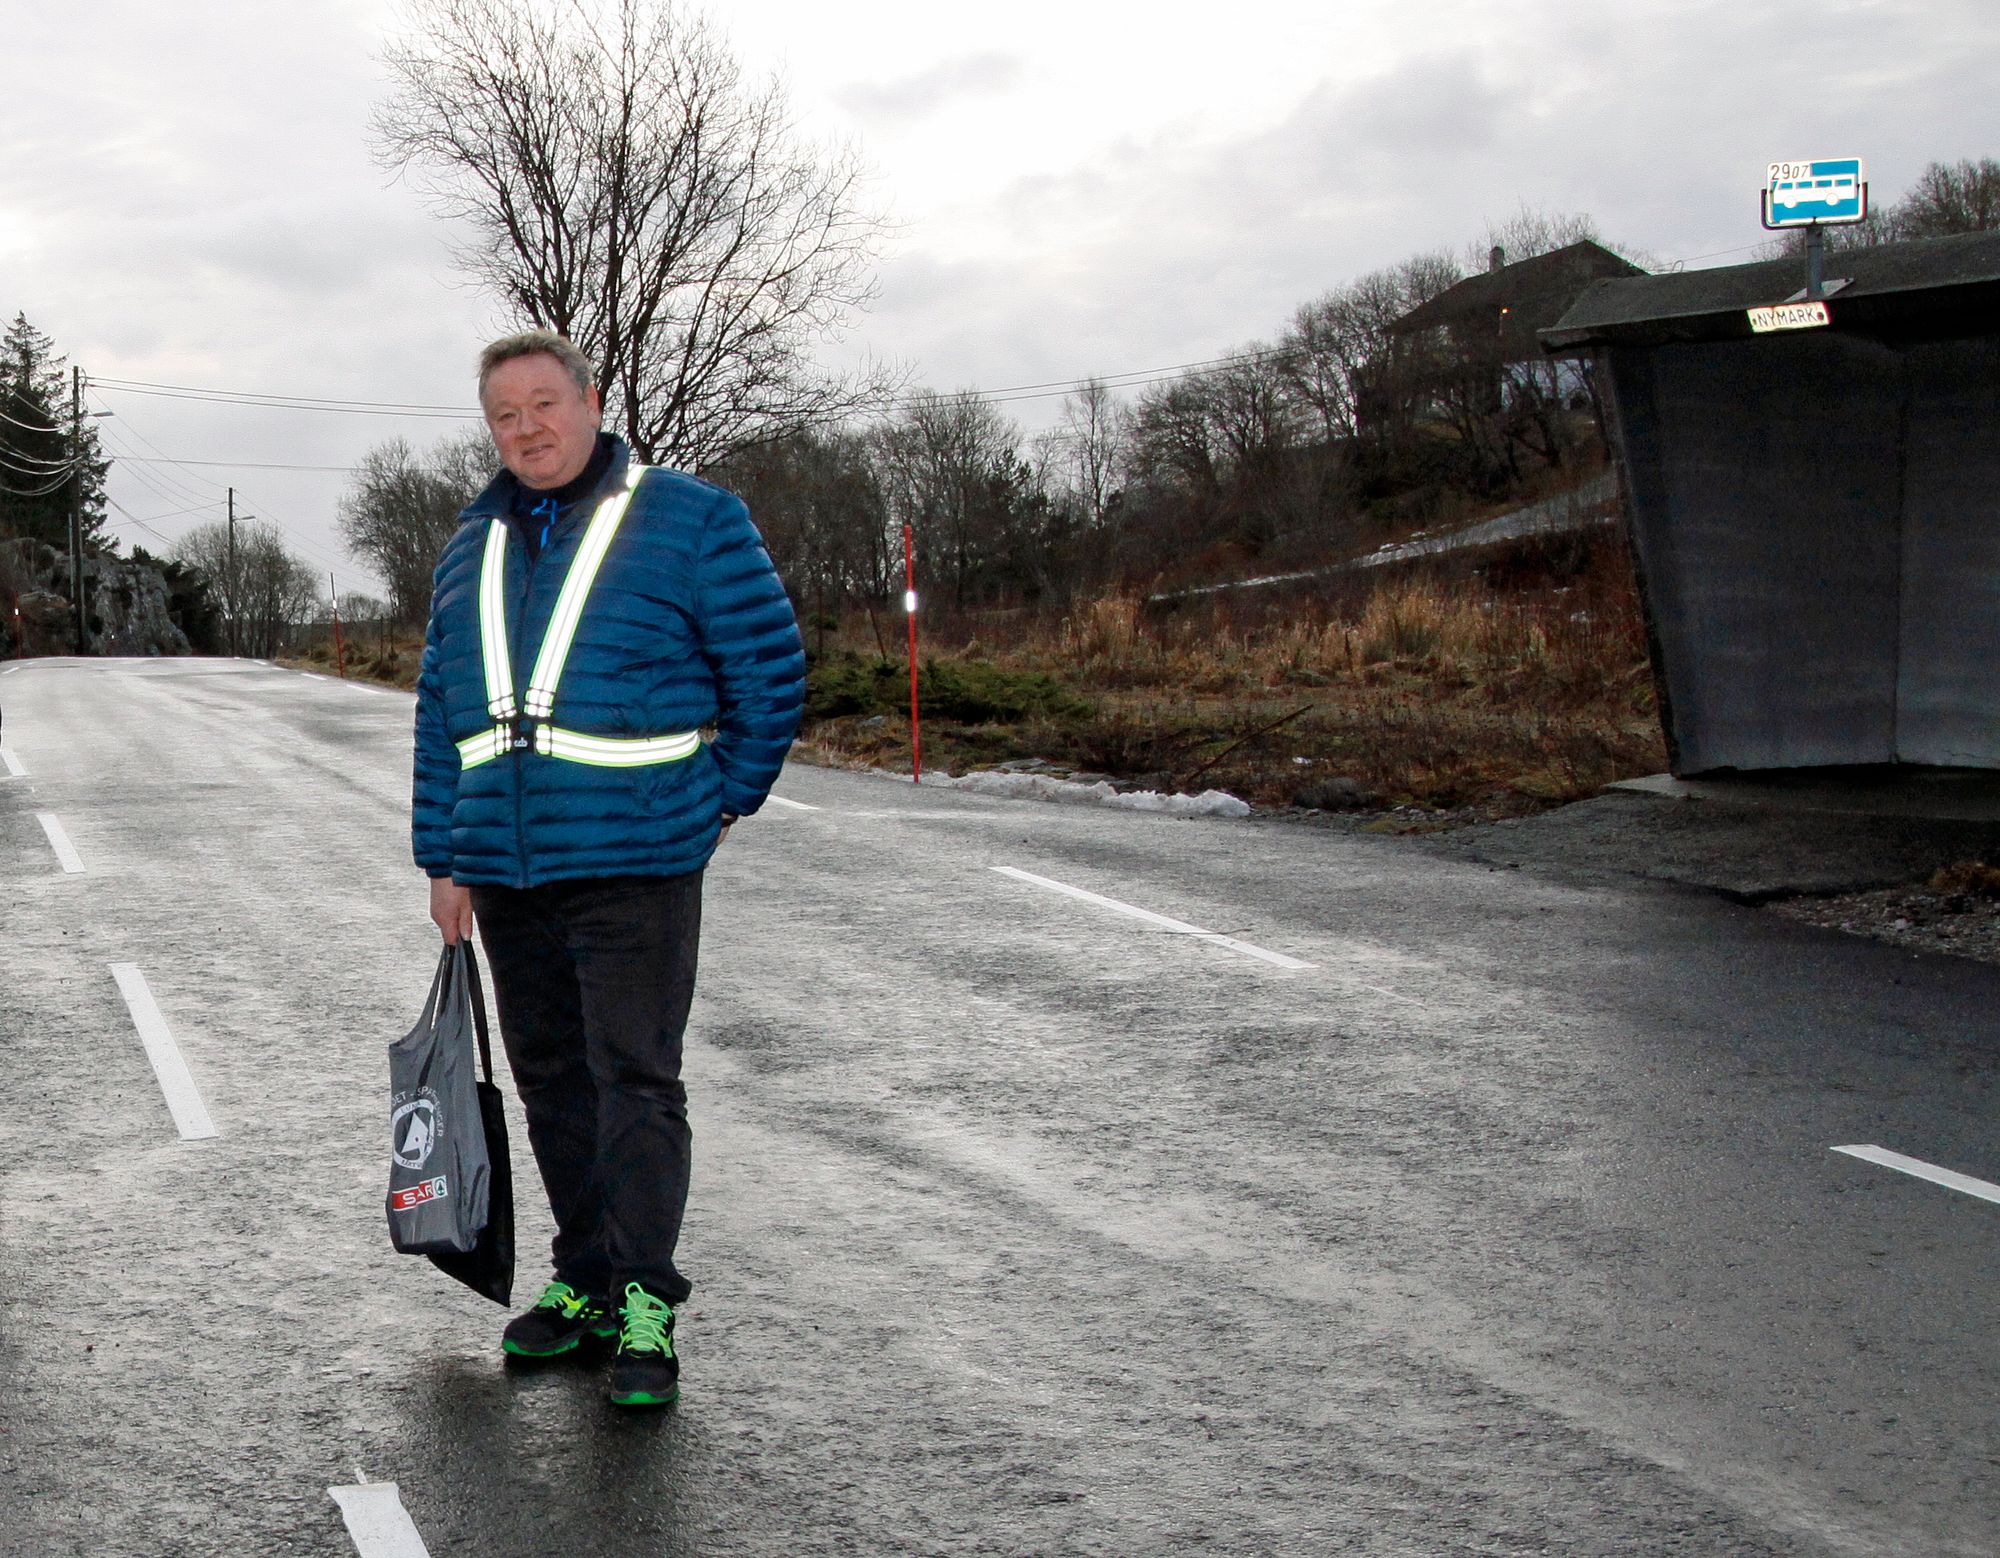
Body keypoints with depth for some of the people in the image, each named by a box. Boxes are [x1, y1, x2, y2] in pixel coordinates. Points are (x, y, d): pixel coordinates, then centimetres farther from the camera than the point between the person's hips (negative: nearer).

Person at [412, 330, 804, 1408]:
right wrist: (442, 856, 13)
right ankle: (583, 1280, 23)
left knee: (635, 1080, -6)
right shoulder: (472, 550, 15)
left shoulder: (692, 522, -2)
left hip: (634, 863, -6)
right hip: (504, 870, 6)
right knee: (550, 1080, 11)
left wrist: (725, 798, 4)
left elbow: (771, 669, 1)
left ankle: (645, 1306, 0)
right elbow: (441, 710, 18)